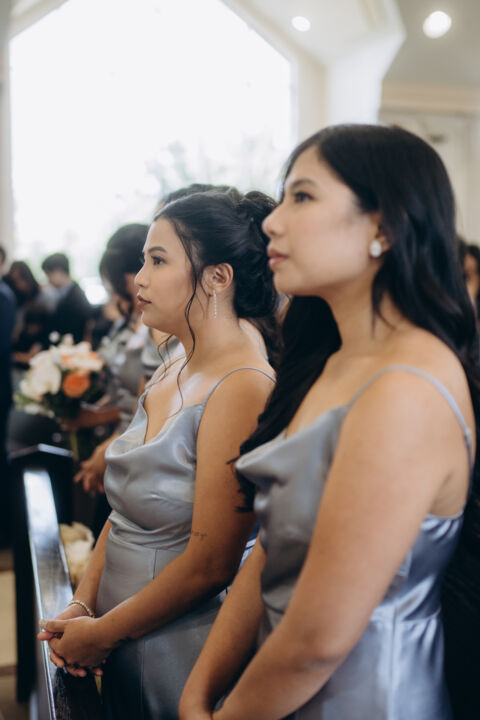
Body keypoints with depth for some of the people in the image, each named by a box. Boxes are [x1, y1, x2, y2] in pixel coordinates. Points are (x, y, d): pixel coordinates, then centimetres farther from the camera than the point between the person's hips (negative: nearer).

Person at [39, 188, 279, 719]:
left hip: (182, 659, -7)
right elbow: (125, 510, 9)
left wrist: (102, 634, -12)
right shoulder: (166, 378, 5)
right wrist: (80, 607, -3)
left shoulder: (242, 388, -22)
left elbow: (210, 562, -22)